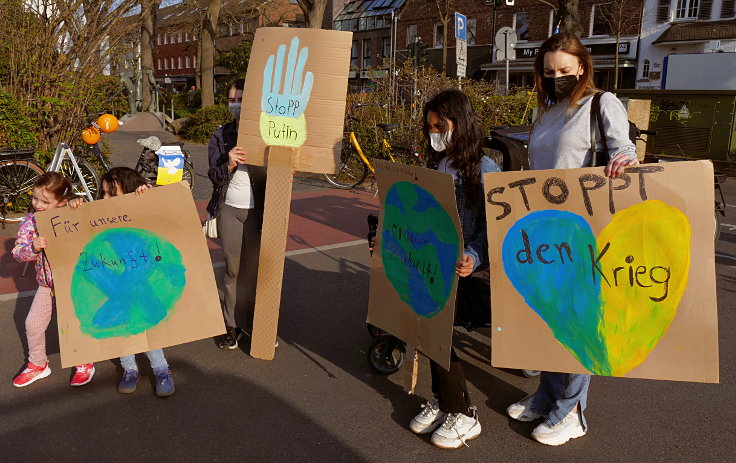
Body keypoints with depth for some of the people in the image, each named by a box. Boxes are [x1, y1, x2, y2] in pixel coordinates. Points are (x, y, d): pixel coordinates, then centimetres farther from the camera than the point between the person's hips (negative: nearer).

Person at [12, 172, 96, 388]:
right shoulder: (30, 222, -6)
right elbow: (17, 252, -8)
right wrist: (33, 248, -30)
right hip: (46, 284, 4)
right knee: (33, 323, 9)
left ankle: (84, 365, 26)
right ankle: (38, 365, 33)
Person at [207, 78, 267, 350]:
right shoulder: (221, 136, 6)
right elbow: (214, 177, 0)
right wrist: (229, 164, -19)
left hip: (258, 210, -1)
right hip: (229, 210, 2)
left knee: (258, 268, -1)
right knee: (233, 269, 6)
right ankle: (232, 325, 19)